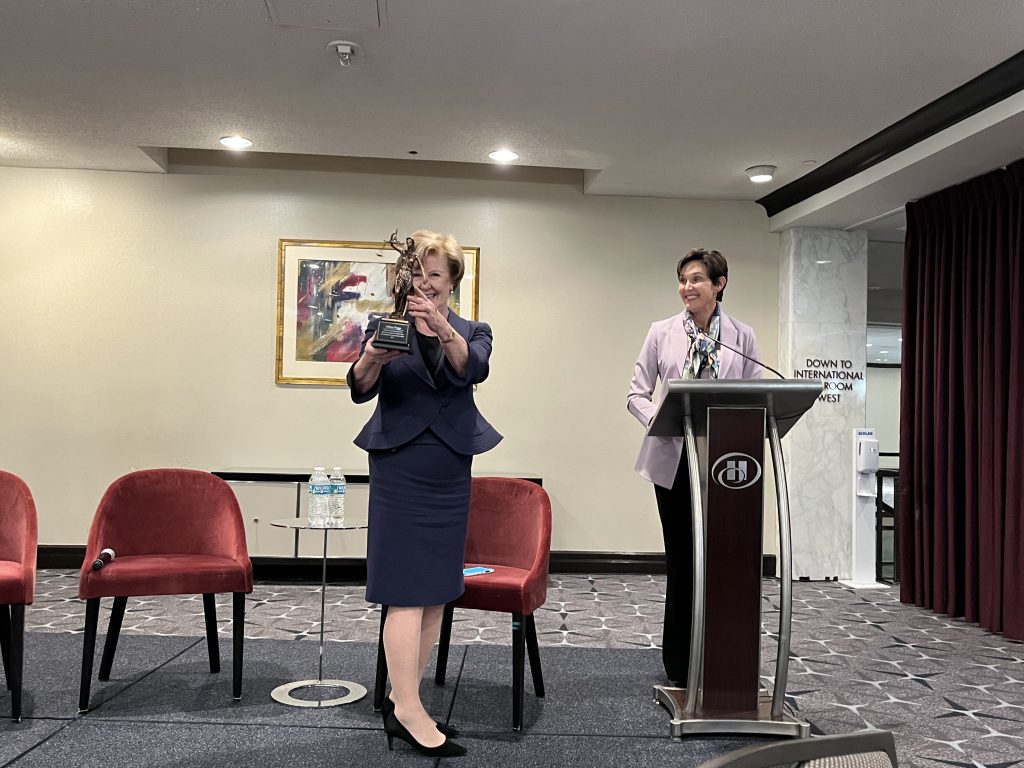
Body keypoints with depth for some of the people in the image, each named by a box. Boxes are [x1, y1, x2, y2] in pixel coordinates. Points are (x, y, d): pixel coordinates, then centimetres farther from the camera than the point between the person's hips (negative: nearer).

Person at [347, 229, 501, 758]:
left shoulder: (472, 330, 6)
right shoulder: (386, 325, 2)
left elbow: (473, 368, -18)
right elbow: (360, 389, -12)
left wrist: (441, 327, -38)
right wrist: (371, 359, -35)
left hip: (451, 471, 4)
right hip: (400, 468, -4)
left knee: (436, 591, 7)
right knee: (407, 589, -8)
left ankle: (403, 700, 18)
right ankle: (408, 712, -5)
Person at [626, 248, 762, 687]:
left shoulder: (742, 337, 7)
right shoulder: (661, 333, 5)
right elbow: (637, 393, 3)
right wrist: (658, 418, -16)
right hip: (674, 458, 0)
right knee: (681, 558, 5)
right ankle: (679, 664, 20)